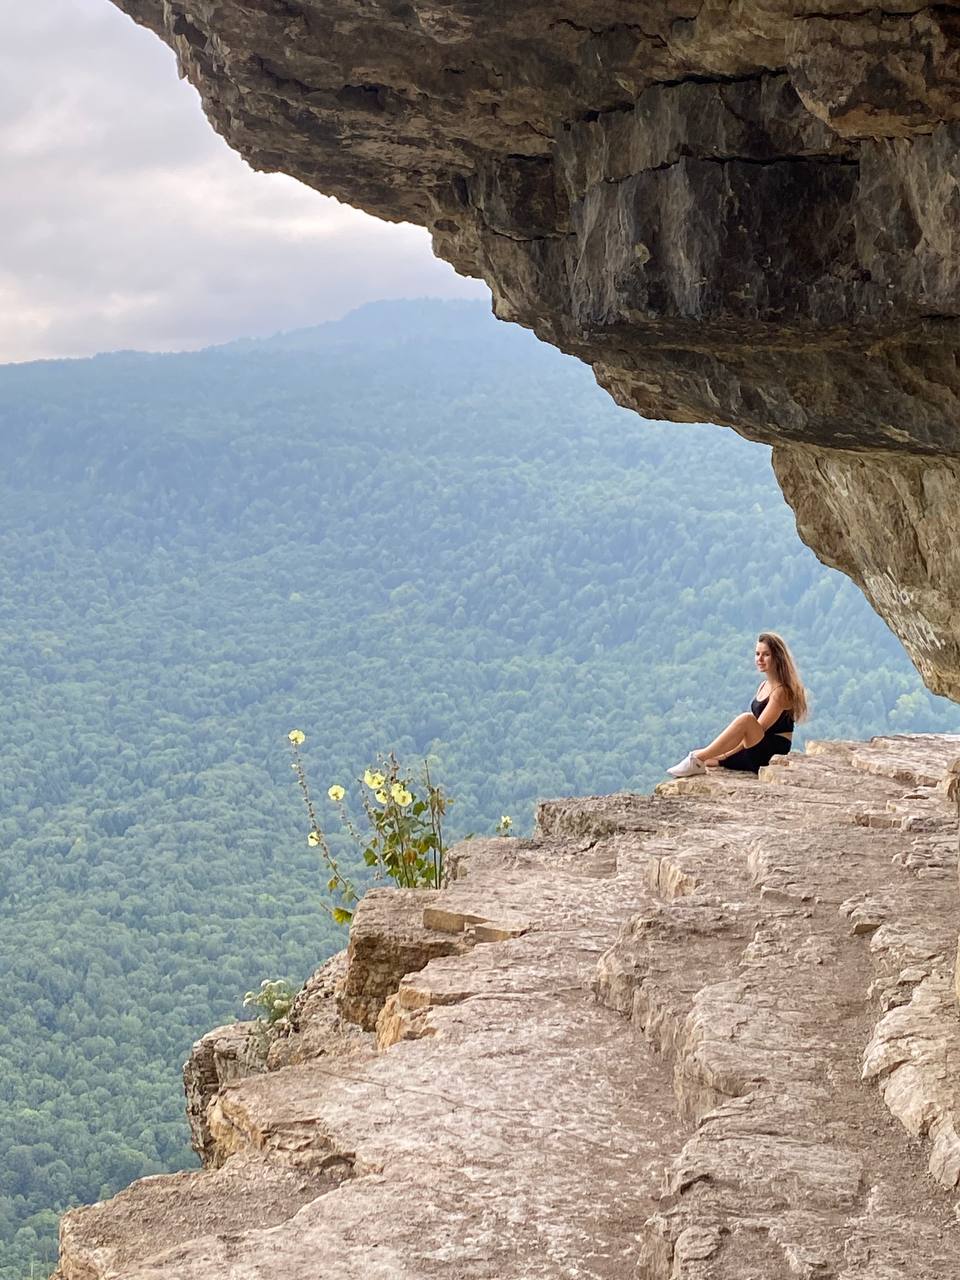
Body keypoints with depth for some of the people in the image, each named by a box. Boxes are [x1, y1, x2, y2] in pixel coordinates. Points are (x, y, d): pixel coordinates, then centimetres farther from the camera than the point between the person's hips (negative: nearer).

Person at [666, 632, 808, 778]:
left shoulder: (781, 691, -10)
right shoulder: (764, 686, 17)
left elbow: (759, 728, -17)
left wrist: (725, 755, -18)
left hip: (774, 753, -10)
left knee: (746, 719, -34)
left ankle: (698, 760, -33)